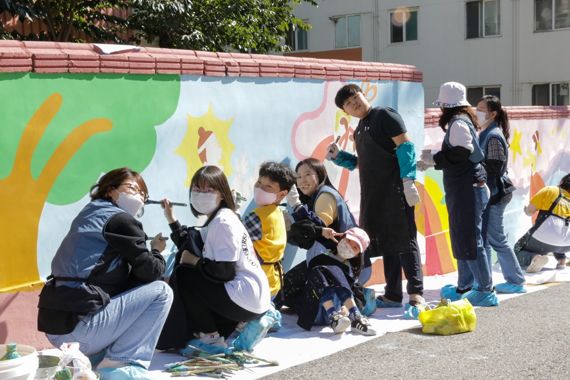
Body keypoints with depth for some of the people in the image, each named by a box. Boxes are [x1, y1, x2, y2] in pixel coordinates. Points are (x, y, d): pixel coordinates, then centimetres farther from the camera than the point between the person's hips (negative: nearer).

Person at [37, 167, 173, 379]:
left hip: (56, 324, 9)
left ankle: (95, 354, 13)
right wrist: (156, 251, 15)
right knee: (161, 291, -1)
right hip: (77, 325, -9)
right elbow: (150, 272, -5)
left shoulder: (90, 215, 22)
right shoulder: (120, 219, -4)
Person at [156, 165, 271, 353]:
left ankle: (211, 336, 0)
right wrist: (172, 220, 12)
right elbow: (188, 249, 12)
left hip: (247, 300, -10)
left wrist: (195, 261, -7)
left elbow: (225, 271, -20)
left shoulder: (224, 222, -14)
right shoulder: (215, 219, 15)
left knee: (183, 275, -8)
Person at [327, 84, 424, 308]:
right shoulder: (359, 131, 20)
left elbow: (405, 146, -11)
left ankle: (416, 293, -8)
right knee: (385, 243, 9)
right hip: (372, 195, 8)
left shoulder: (384, 115, -3)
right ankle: (393, 295, 15)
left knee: (404, 242, -8)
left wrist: (408, 180, -20)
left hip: (394, 190, -8)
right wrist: (338, 157, 10)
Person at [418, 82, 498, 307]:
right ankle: (464, 288, 25)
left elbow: (463, 152, -23)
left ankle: (486, 290, -3)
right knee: (462, 239, 16)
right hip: (465, 189, 10)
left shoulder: (458, 123, -12)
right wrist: (431, 163, 19)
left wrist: (434, 159, -13)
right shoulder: (462, 121, 16)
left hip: (466, 189, -10)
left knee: (469, 241, -7)